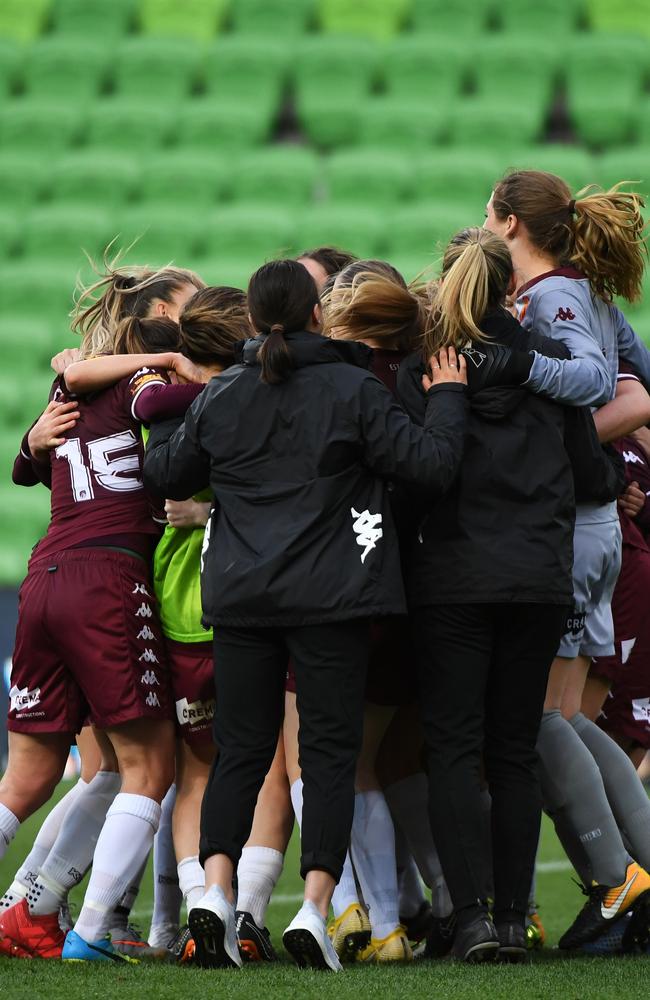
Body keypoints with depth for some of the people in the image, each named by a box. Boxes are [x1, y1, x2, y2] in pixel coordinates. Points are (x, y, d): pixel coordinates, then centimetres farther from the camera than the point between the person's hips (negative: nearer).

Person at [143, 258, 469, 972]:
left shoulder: (220, 397, 5)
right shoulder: (352, 391, -5)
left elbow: (164, 476, 16)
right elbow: (431, 464, -6)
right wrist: (447, 399, 10)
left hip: (241, 598, 3)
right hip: (330, 597, -3)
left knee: (241, 749, 8)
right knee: (329, 751, 0)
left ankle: (215, 889, -10)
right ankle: (315, 907, -11)